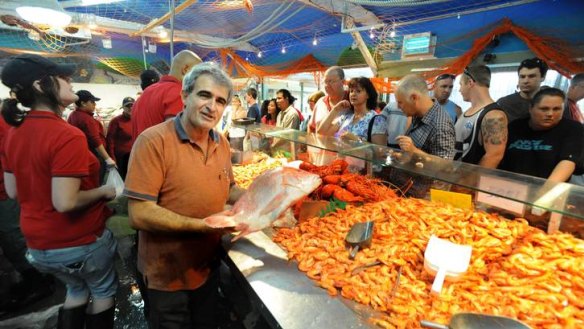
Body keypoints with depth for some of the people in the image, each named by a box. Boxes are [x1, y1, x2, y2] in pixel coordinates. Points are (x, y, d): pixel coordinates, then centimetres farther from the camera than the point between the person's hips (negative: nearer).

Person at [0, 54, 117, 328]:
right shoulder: (68, 136, -26)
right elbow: (65, 203, -29)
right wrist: (104, 191, -15)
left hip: (37, 243, 7)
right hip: (79, 241, -7)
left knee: (77, 289, 31)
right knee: (104, 290, 21)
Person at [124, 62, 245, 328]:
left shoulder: (222, 143, -1)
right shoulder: (154, 141, -21)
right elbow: (139, 214, -25)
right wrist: (203, 225, -30)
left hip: (209, 265, 6)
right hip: (168, 275, -5)